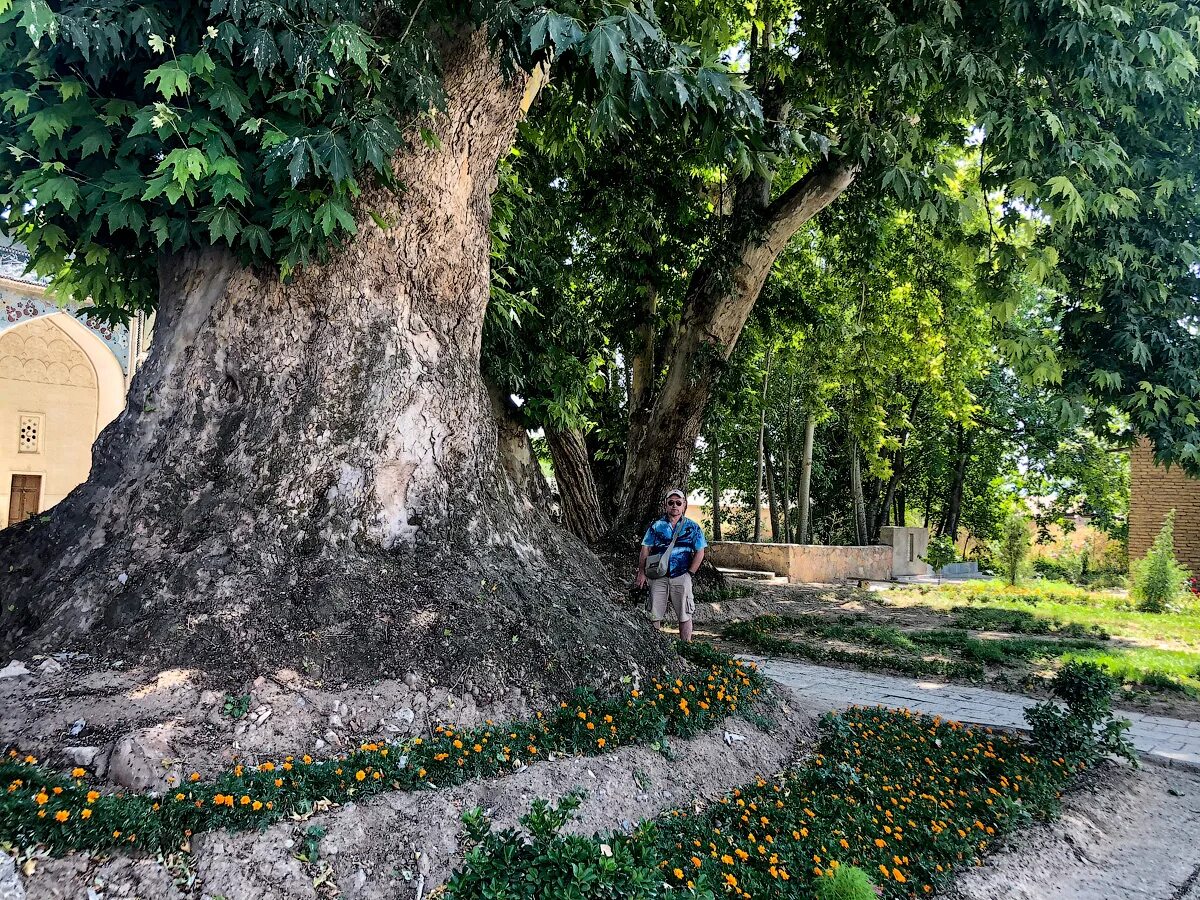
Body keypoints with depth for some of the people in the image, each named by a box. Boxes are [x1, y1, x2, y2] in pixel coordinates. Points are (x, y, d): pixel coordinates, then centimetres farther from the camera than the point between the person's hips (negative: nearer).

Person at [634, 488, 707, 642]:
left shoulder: (693, 527, 5)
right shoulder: (657, 526, 6)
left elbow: (700, 552, 4)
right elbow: (645, 549, 4)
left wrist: (689, 573, -4)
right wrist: (641, 572, -4)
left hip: (681, 577, -1)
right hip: (658, 576, 1)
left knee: (684, 616, 2)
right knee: (654, 616, 3)